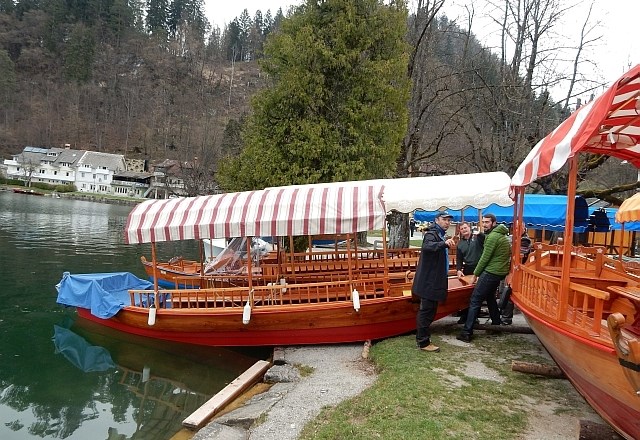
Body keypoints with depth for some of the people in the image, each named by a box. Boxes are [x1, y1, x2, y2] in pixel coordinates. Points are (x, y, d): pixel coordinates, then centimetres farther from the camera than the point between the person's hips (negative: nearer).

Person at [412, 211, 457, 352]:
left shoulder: (441, 235, 18)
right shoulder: (431, 233, -14)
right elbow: (427, 246, -39)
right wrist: (444, 243, -51)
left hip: (435, 281, 11)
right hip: (429, 281, -11)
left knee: (430, 309, 18)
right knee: (426, 310, -5)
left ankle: (422, 336, 30)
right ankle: (423, 342, 2)